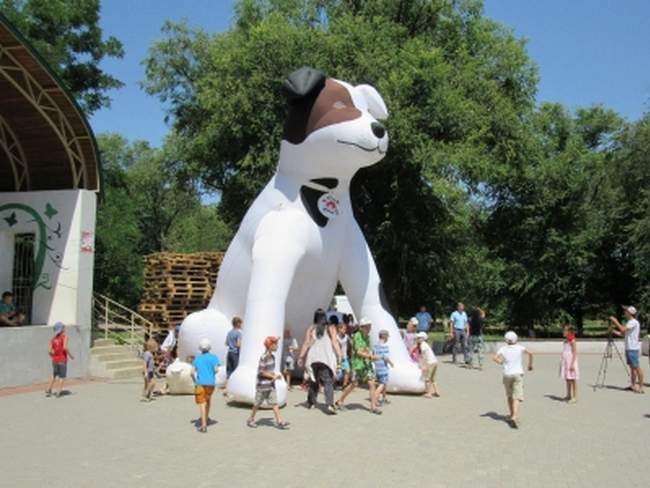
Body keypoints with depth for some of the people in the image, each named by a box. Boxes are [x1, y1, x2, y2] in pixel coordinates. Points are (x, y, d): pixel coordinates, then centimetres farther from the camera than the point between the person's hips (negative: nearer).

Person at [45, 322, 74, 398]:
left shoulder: (53, 339, 6)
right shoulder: (64, 337, -9)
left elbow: (50, 350, 0)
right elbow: (65, 347, -23)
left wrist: (53, 357, 18)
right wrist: (70, 355, -10)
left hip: (55, 360, 5)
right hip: (62, 360, -5)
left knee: (54, 375, 22)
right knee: (62, 376, 5)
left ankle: (48, 390, 17)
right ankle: (58, 392, 1)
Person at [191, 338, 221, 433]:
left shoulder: (197, 358, 7)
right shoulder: (214, 357, 1)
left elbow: (192, 372, -2)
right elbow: (216, 369, -10)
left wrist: (195, 381, 12)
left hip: (200, 383, -1)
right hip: (210, 383, 1)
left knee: (202, 404, -5)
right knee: (208, 400, 24)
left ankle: (204, 425, -15)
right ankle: (206, 419, 39)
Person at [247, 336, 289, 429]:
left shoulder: (272, 357, 7)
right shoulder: (264, 357, -19)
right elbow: (261, 371, -20)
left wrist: (275, 375, 1)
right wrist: (273, 376, -18)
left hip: (271, 384, 7)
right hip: (262, 384, -7)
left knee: (274, 402, 1)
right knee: (257, 403, 7)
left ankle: (279, 421, -1)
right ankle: (251, 419, 24)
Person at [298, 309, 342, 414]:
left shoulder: (311, 329, 8)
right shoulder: (330, 328, 6)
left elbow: (306, 344, 3)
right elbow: (334, 342, -3)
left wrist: (301, 357, 6)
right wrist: (339, 355, -3)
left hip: (313, 359, 2)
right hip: (326, 358, -2)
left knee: (313, 380, 18)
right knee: (328, 382, -6)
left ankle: (311, 402, 26)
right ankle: (329, 404, -21)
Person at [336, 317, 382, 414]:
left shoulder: (367, 336, 12)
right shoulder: (357, 336, -11)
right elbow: (358, 352, -17)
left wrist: (371, 356, 4)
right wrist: (370, 356, -23)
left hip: (367, 363, 7)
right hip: (358, 363, -7)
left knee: (371, 383, -4)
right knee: (354, 384, 0)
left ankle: (373, 406, 0)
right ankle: (339, 401, 19)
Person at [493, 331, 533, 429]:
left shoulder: (503, 349, 3)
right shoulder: (519, 348, 2)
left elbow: (495, 358, -10)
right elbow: (530, 353, -7)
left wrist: (501, 362, 8)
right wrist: (530, 364, 8)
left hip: (507, 374, 2)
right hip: (518, 374, -2)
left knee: (509, 396, 19)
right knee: (517, 397, -7)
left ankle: (512, 416, 25)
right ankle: (515, 417, -23)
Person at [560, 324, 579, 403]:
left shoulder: (572, 340, -13)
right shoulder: (566, 340, 12)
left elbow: (575, 353, -16)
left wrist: (572, 364, -21)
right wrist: (562, 362, 20)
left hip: (570, 362, -8)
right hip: (565, 362, 8)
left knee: (572, 379, -4)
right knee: (567, 379, 12)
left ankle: (575, 397, 1)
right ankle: (568, 395, 21)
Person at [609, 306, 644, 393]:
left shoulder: (634, 322, -12)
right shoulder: (629, 322, 18)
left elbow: (623, 329, -23)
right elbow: (622, 333, 20)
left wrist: (615, 321, -14)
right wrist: (612, 330, 8)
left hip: (633, 349, -10)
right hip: (628, 348, 10)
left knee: (637, 367, -8)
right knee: (632, 367, 12)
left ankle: (641, 387, -6)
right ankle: (633, 385, 17)